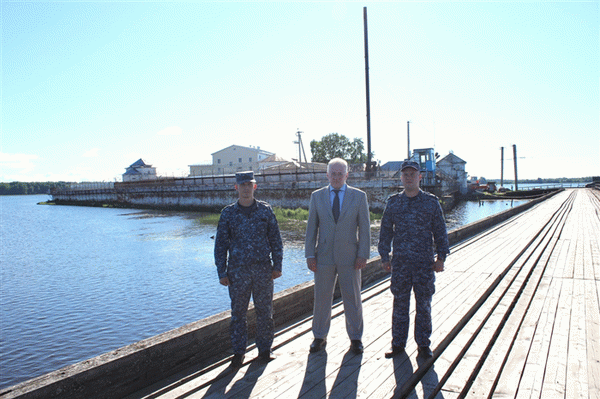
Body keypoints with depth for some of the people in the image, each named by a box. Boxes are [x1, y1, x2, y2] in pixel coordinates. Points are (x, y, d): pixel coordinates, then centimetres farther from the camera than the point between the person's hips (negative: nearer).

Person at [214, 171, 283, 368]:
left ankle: (264, 348, 25)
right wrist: (221, 272, -1)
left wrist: (277, 265, 2)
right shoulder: (228, 213, 1)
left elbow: (275, 239, 6)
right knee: (238, 312, 7)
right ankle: (238, 352, 23)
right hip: (238, 270, 0)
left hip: (263, 269, 1)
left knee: (265, 311, 8)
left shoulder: (265, 210, 3)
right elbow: (220, 243, 3)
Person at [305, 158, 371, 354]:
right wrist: (310, 255, -2)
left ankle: (355, 338, 25)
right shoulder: (317, 196, 3)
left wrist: (363, 255, -7)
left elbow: (364, 227, -1)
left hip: (349, 257, -1)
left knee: (352, 299, 8)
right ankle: (320, 337, 26)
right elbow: (311, 227, 4)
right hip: (324, 255, 1)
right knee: (322, 298, 9)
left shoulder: (359, 196, 0)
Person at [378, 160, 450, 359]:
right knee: (400, 304, 8)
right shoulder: (393, 202, 5)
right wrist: (384, 257, 3)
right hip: (400, 262, 1)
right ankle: (398, 344, 20)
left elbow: (440, 232, 4)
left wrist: (441, 257, -1)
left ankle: (423, 345, 23)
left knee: (424, 304, 8)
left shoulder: (431, 202, 2)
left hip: (425, 263, -1)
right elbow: (385, 231, 8)